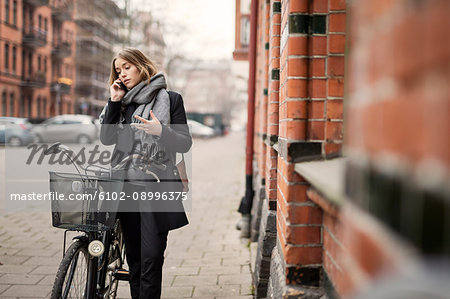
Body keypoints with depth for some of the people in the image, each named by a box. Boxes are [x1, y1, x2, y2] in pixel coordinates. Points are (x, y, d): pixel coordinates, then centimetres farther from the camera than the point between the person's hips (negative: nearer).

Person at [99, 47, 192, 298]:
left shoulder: (169, 99, 3)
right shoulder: (123, 102, 17)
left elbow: (185, 143, 0)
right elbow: (106, 138, 5)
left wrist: (161, 131, -18)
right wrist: (114, 101, 0)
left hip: (156, 186, -5)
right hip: (126, 185, 5)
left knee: (151, 257, -8)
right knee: (133, 257, 10)